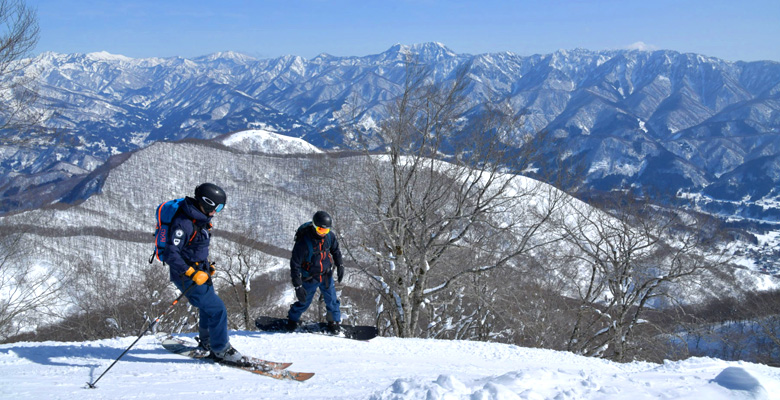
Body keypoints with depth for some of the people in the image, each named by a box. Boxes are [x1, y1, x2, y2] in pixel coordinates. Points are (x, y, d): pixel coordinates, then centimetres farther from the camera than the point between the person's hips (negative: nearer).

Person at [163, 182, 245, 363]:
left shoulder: (200, 217, 5)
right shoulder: (184, 223, -26)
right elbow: (170, 254, -30)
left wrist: (206, 265, 20)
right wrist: (192, 273, -30)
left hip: (199, 271, 10)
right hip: (186, 275, -10)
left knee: (209, 307, 23)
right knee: (217, 310, -9)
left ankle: (206, 343, 43)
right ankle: (220, 349, 6)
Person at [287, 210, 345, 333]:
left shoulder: (329, 236, -14)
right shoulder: (303, 242, -30)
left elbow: (335, 250, 10)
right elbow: (295, 265, -24)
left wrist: (340, 265, 4)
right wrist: (298, 286, -26)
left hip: (327, 275, 4)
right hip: (310, 279, -3)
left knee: (331, 300, 10)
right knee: (304, 302, 13)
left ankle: (335, 321, 36)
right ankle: (292, 319, 42)